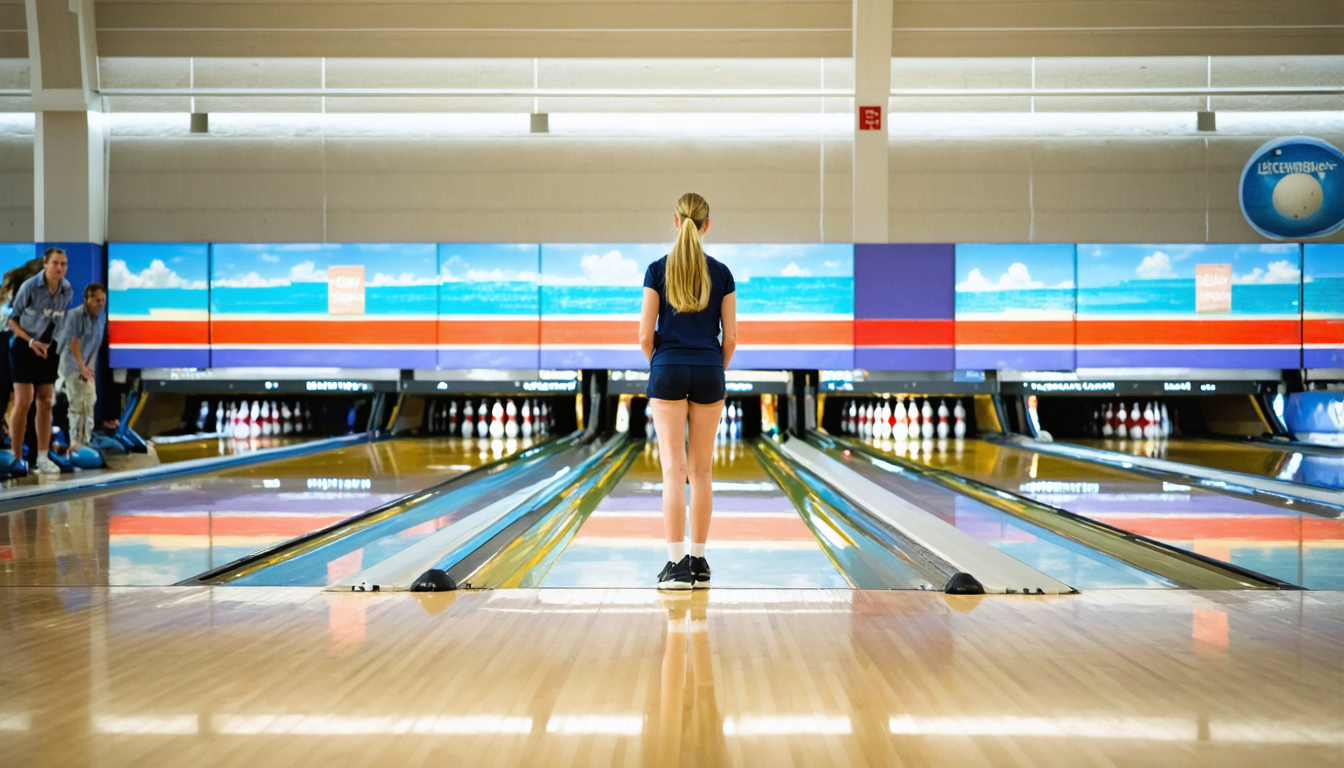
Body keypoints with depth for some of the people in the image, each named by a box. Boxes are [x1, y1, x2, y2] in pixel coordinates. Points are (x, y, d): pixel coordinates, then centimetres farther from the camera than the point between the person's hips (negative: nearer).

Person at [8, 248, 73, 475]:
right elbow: (13, 318, -10)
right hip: (24, 347, -5)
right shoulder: (30, 287, -18)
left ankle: (42, 458, 12)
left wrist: (60, 345, 3)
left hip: (48, 349, 5)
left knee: (45, 402, 6)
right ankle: (17, 458, -2)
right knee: (24, 401, -9)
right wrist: (31, 341, -20)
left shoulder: (67, 291, -4)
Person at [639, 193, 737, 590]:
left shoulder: (658, 270, -3)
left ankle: (677, 564, -9)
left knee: (674, 470, -4)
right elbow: (730, 337, 2)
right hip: (708, 375, 2)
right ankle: (698, 560, 13)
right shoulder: (721, 274, 1)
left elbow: (645, 335, -4)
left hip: (668, 374, -2)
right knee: (701, 470, 9)